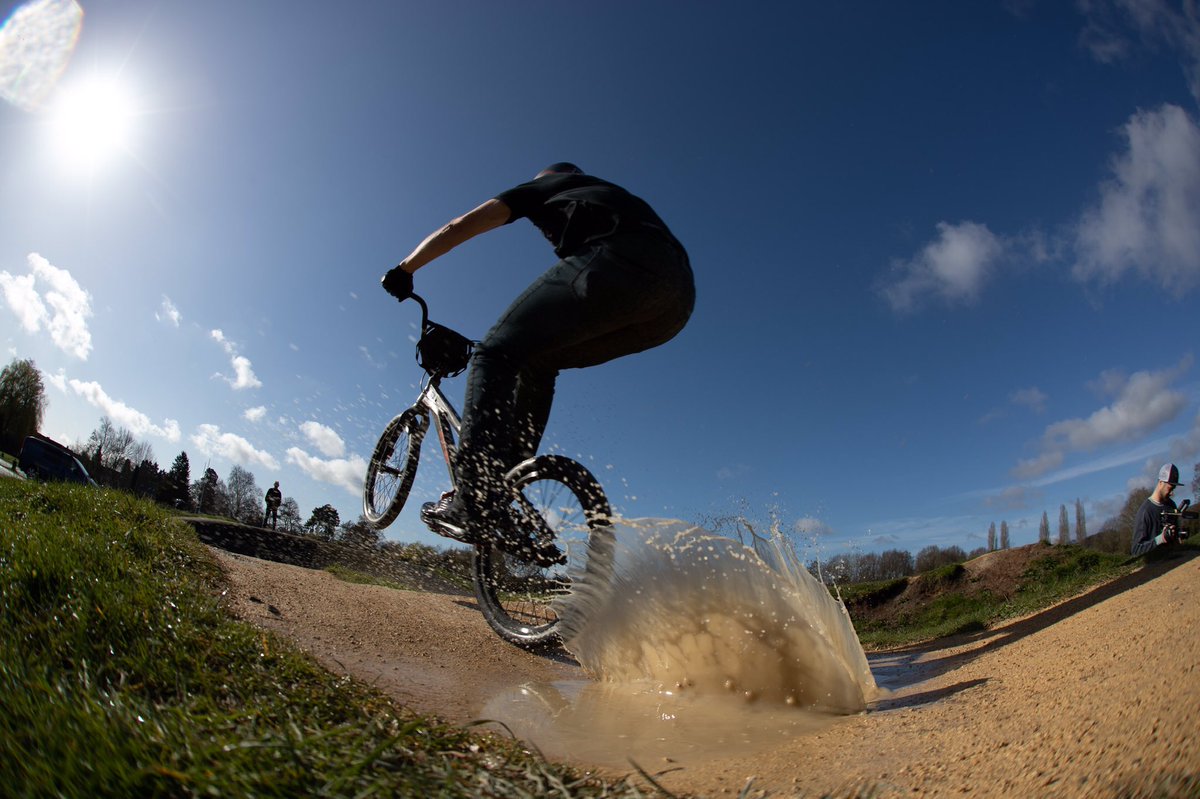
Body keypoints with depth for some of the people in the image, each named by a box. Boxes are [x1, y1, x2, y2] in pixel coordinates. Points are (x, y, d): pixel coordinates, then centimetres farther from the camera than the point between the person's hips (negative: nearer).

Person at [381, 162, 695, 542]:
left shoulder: (545, 186, 28)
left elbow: (461, 225, 23)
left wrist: (404, 269, 32)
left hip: (618, 261, -7)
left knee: (496, 354, -4)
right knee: (537, 359, 20)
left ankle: (476, 506, -17)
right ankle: (505, 480, 14)